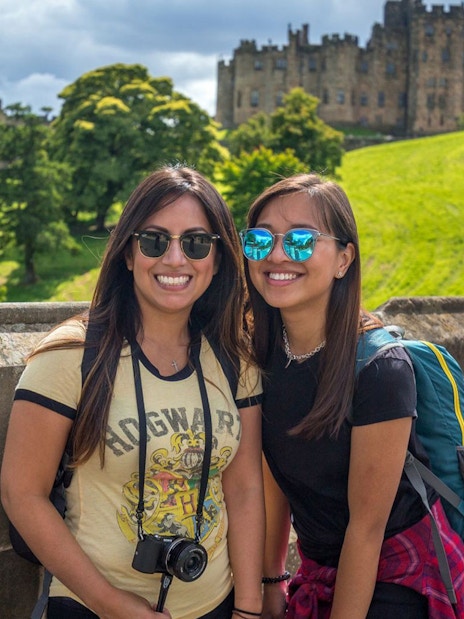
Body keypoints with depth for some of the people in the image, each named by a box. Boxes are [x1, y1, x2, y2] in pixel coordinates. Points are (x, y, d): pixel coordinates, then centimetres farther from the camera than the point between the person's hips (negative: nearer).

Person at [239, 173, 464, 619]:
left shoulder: (379, 369, -26)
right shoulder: (261, 352, -8)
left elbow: (367, 526, -20)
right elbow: (275, 478, 2)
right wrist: (271, 581, 5)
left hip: (398, 580, -5)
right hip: (319, 572, 5)